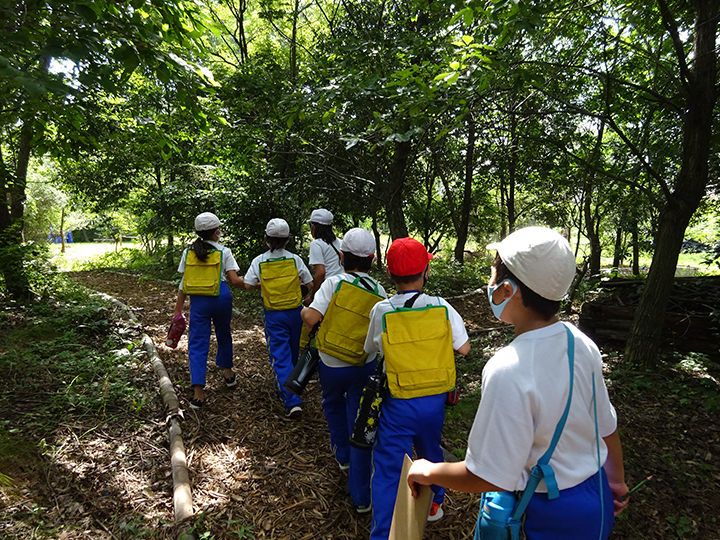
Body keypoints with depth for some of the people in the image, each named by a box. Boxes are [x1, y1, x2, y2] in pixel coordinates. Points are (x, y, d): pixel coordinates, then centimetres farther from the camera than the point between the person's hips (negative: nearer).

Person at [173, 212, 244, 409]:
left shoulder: (189, 252, 5)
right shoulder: (224, 251, -2)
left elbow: (184, 283, 4)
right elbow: (234, 280, -9)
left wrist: (178, 309, 9)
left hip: (198, 300, 1)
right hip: (221, 297, 0)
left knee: (198, 343, 3)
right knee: (223, 335, 22)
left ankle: (198, 393, -2)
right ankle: (228, 374, 41)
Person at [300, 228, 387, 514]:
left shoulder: (334, 283, -16)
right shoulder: (379, 292, -5)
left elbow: (311, 316, -24)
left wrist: (304, 312, -2)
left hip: (331, 365, -1)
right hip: (365, 367, 1)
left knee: (333, 403, 31)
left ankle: (343, 455, 46)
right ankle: (361, 496, 18)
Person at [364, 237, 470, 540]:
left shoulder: (381, 311, -15)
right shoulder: (442, 308, -12)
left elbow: (371, 350, 1)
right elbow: (463, 348, -2)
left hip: (398, 404, -3)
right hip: (435, 400, 3)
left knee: (388, 469, 8)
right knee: (431, 451, 28)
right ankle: (434, 504, 51)